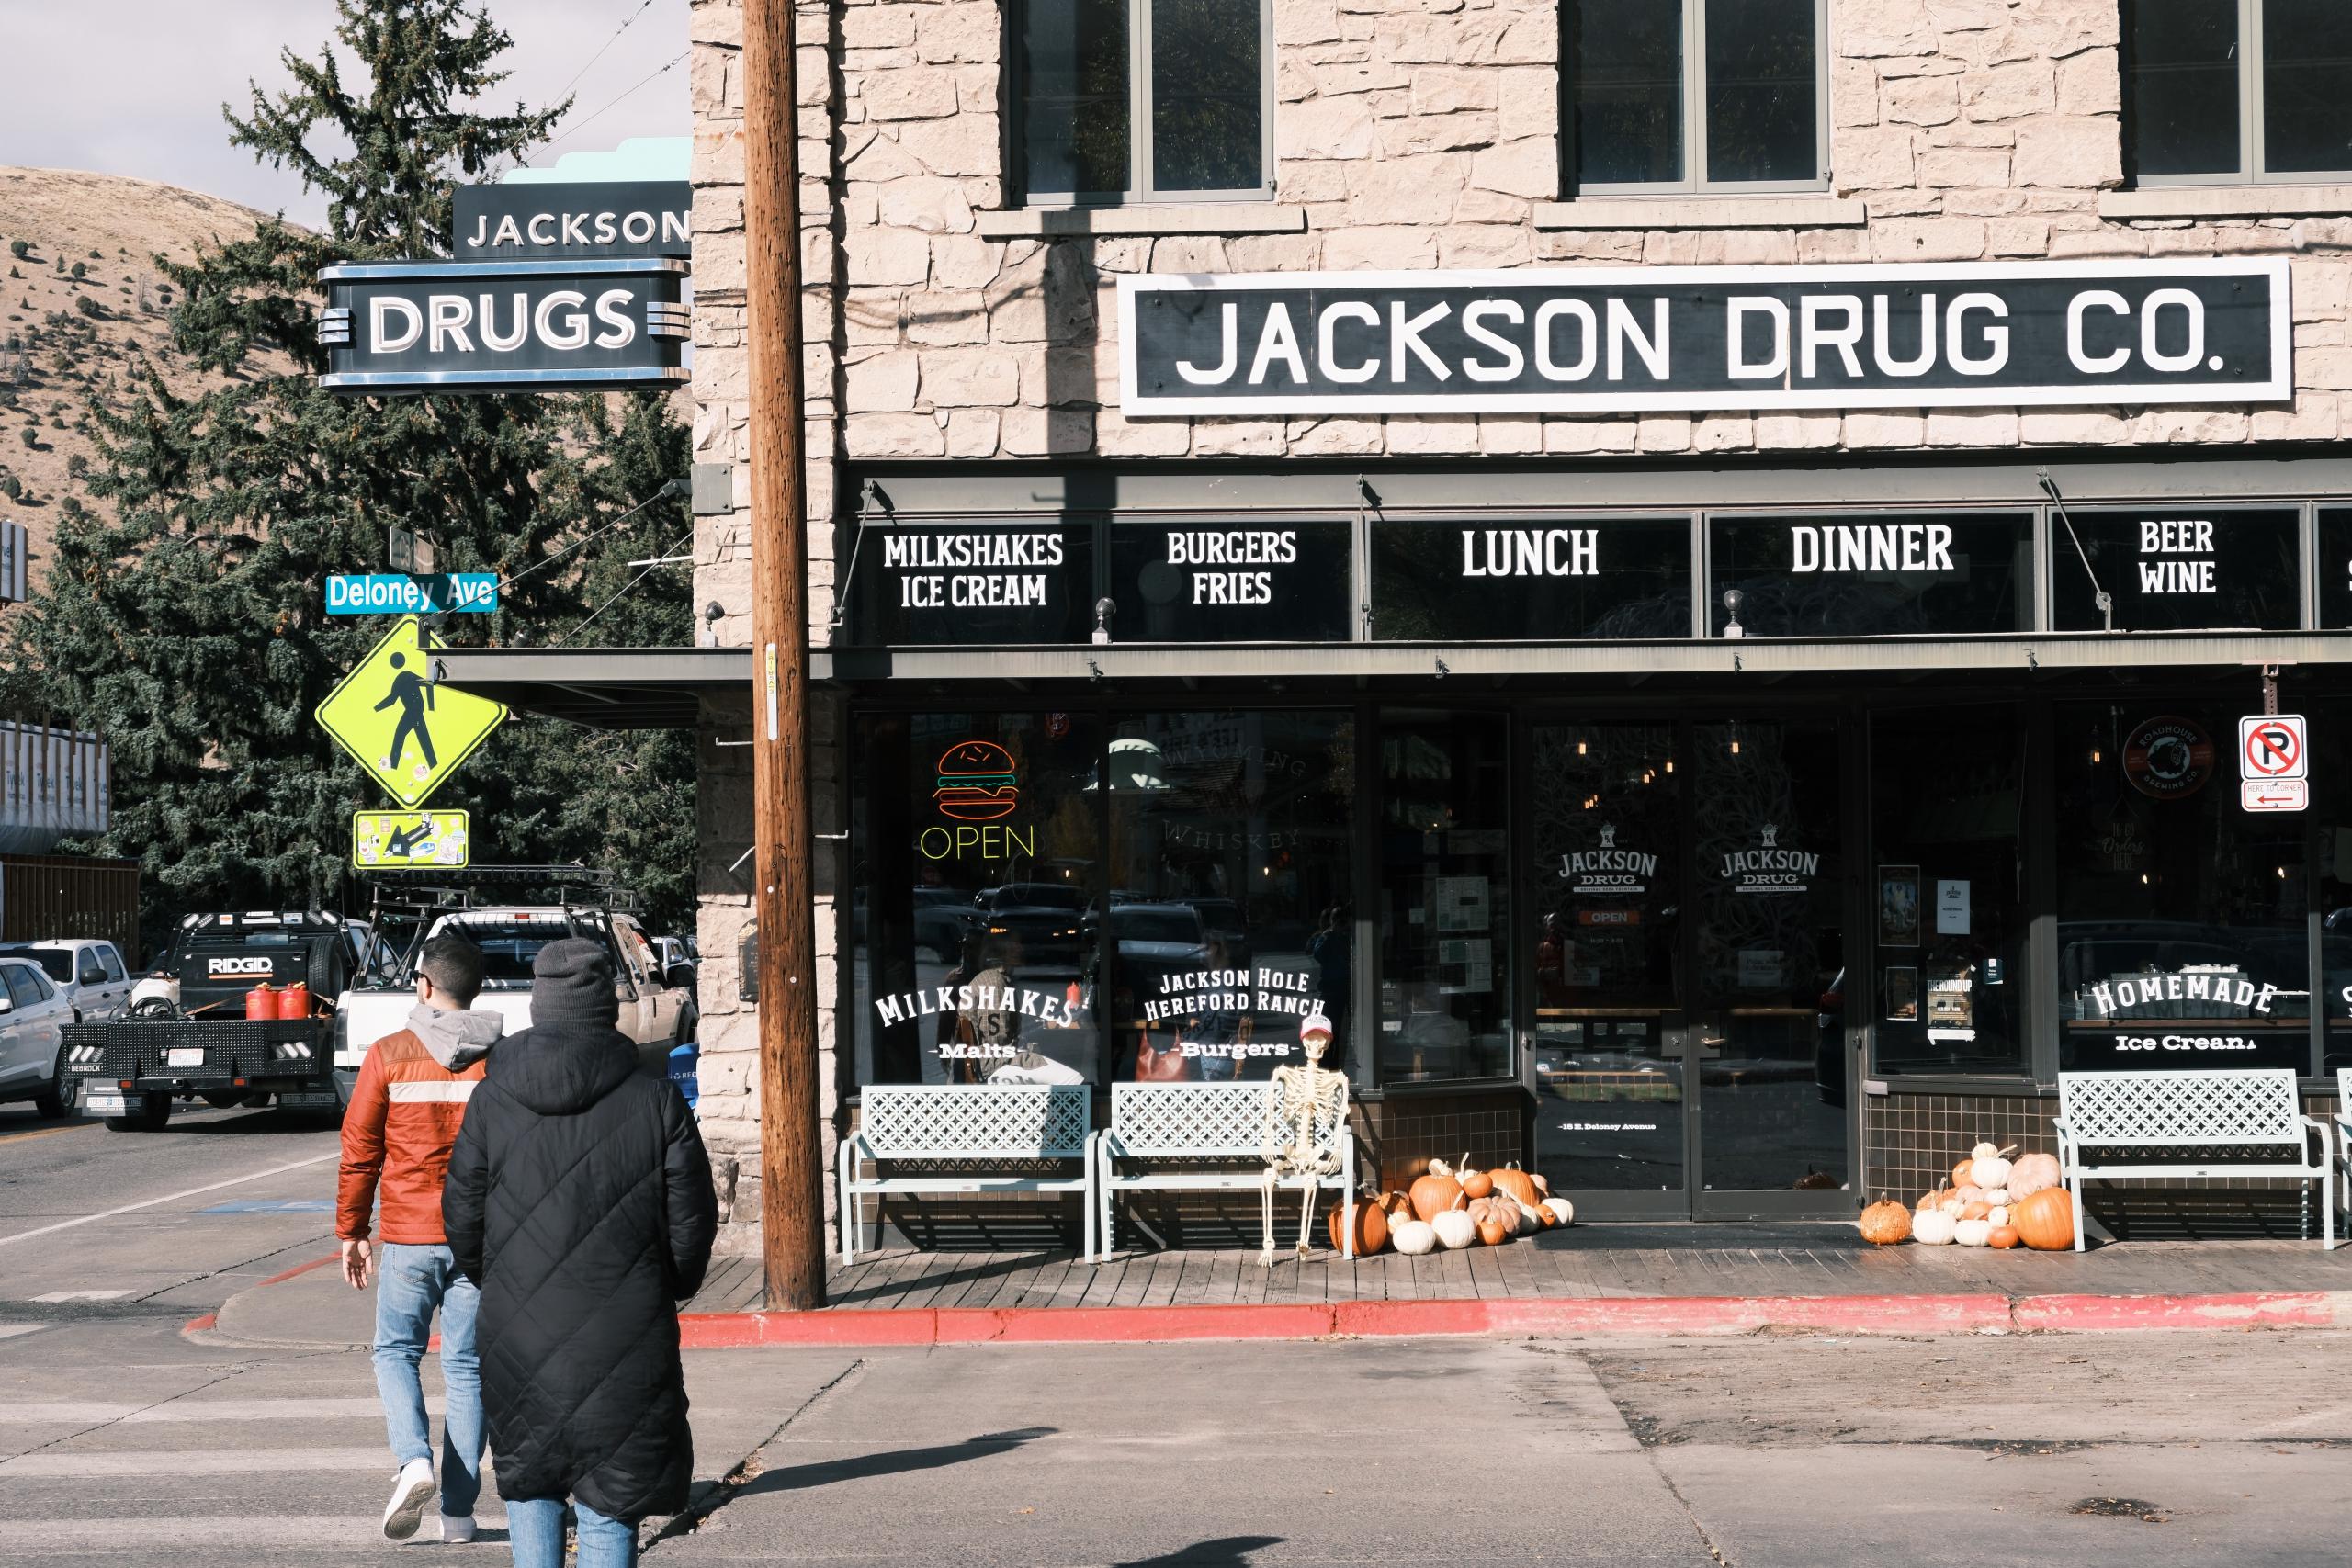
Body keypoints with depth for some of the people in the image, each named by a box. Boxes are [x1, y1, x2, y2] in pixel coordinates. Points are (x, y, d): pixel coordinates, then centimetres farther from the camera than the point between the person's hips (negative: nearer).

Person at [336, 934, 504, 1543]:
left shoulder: (389, 1056, -4)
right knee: (467, 1367, 8)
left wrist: (351, 1231, 8)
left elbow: (359, 1148, -1)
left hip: (408, 1238, -2)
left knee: (395, 1352, 13)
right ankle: (458, 1510, 6)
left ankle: (414, 1459, -12)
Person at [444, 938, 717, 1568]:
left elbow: (461, 1212, 1)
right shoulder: (656, 1101, -6)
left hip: (520, 1336, 1)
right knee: (608, 1502, 6)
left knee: (527, 1479, 21)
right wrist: (666, 1288, 16)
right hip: (627, 1343, -1)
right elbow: (693, 1220, -4)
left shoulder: (492, 1099, -4)